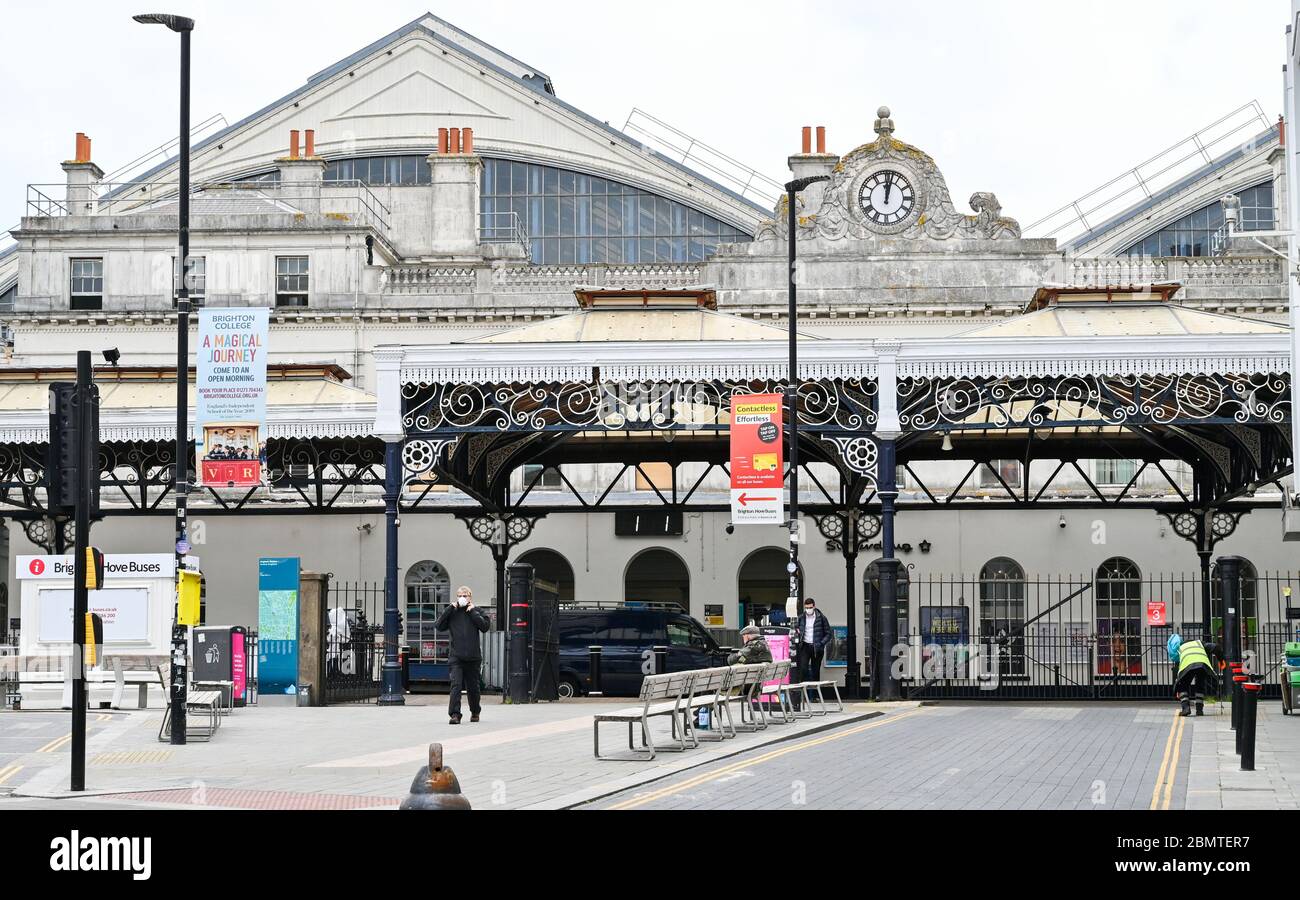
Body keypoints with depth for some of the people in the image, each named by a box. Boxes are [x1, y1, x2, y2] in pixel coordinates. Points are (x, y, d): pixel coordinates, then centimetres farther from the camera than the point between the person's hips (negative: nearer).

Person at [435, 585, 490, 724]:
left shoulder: (476, 611, 5)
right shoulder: (452, 612, 6)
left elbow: (485, 626, -9)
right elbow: (439, 626, -3)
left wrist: (473, 612, -9)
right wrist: (449, 609, -8)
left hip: (473, 656, 1)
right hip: (456, 656, -1)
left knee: (473, 686, 12)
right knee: (456, 685, -14)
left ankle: (475, 712, 32)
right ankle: (455, 714, -18)